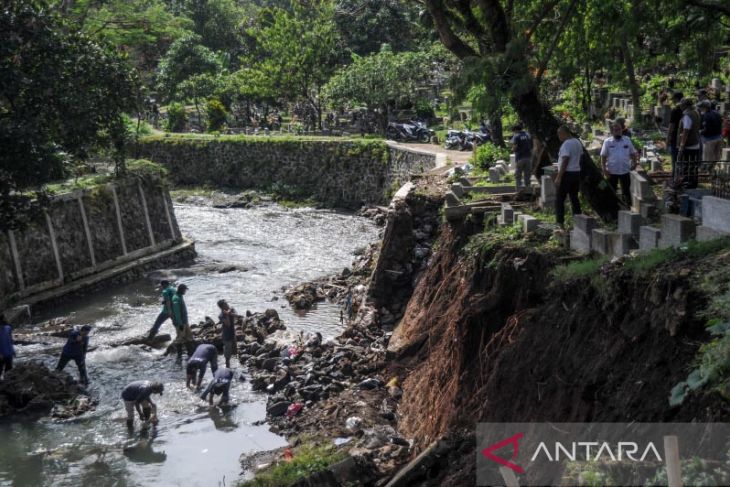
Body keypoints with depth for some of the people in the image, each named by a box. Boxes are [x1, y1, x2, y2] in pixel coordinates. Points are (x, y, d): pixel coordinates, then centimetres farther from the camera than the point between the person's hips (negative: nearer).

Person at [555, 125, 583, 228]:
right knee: (574, 198, 13)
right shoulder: (577, 142, 11)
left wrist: (558, 177, -21)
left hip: (567, 174, -9)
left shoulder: (566, 144, -16)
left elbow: (565, 162, -21)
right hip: (577, 173, 9)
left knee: (559, 199, -4)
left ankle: (560, 222, -9)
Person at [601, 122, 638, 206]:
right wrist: (604, 170, -12)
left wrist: (634, 163, -4)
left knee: (626, 191, 9)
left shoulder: (627, 140, 4)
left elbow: (633, 153, 11)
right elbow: (603, 157, -4)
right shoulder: (607, 142, -2)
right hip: (612, 171, -1)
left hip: (625, 170, 1)